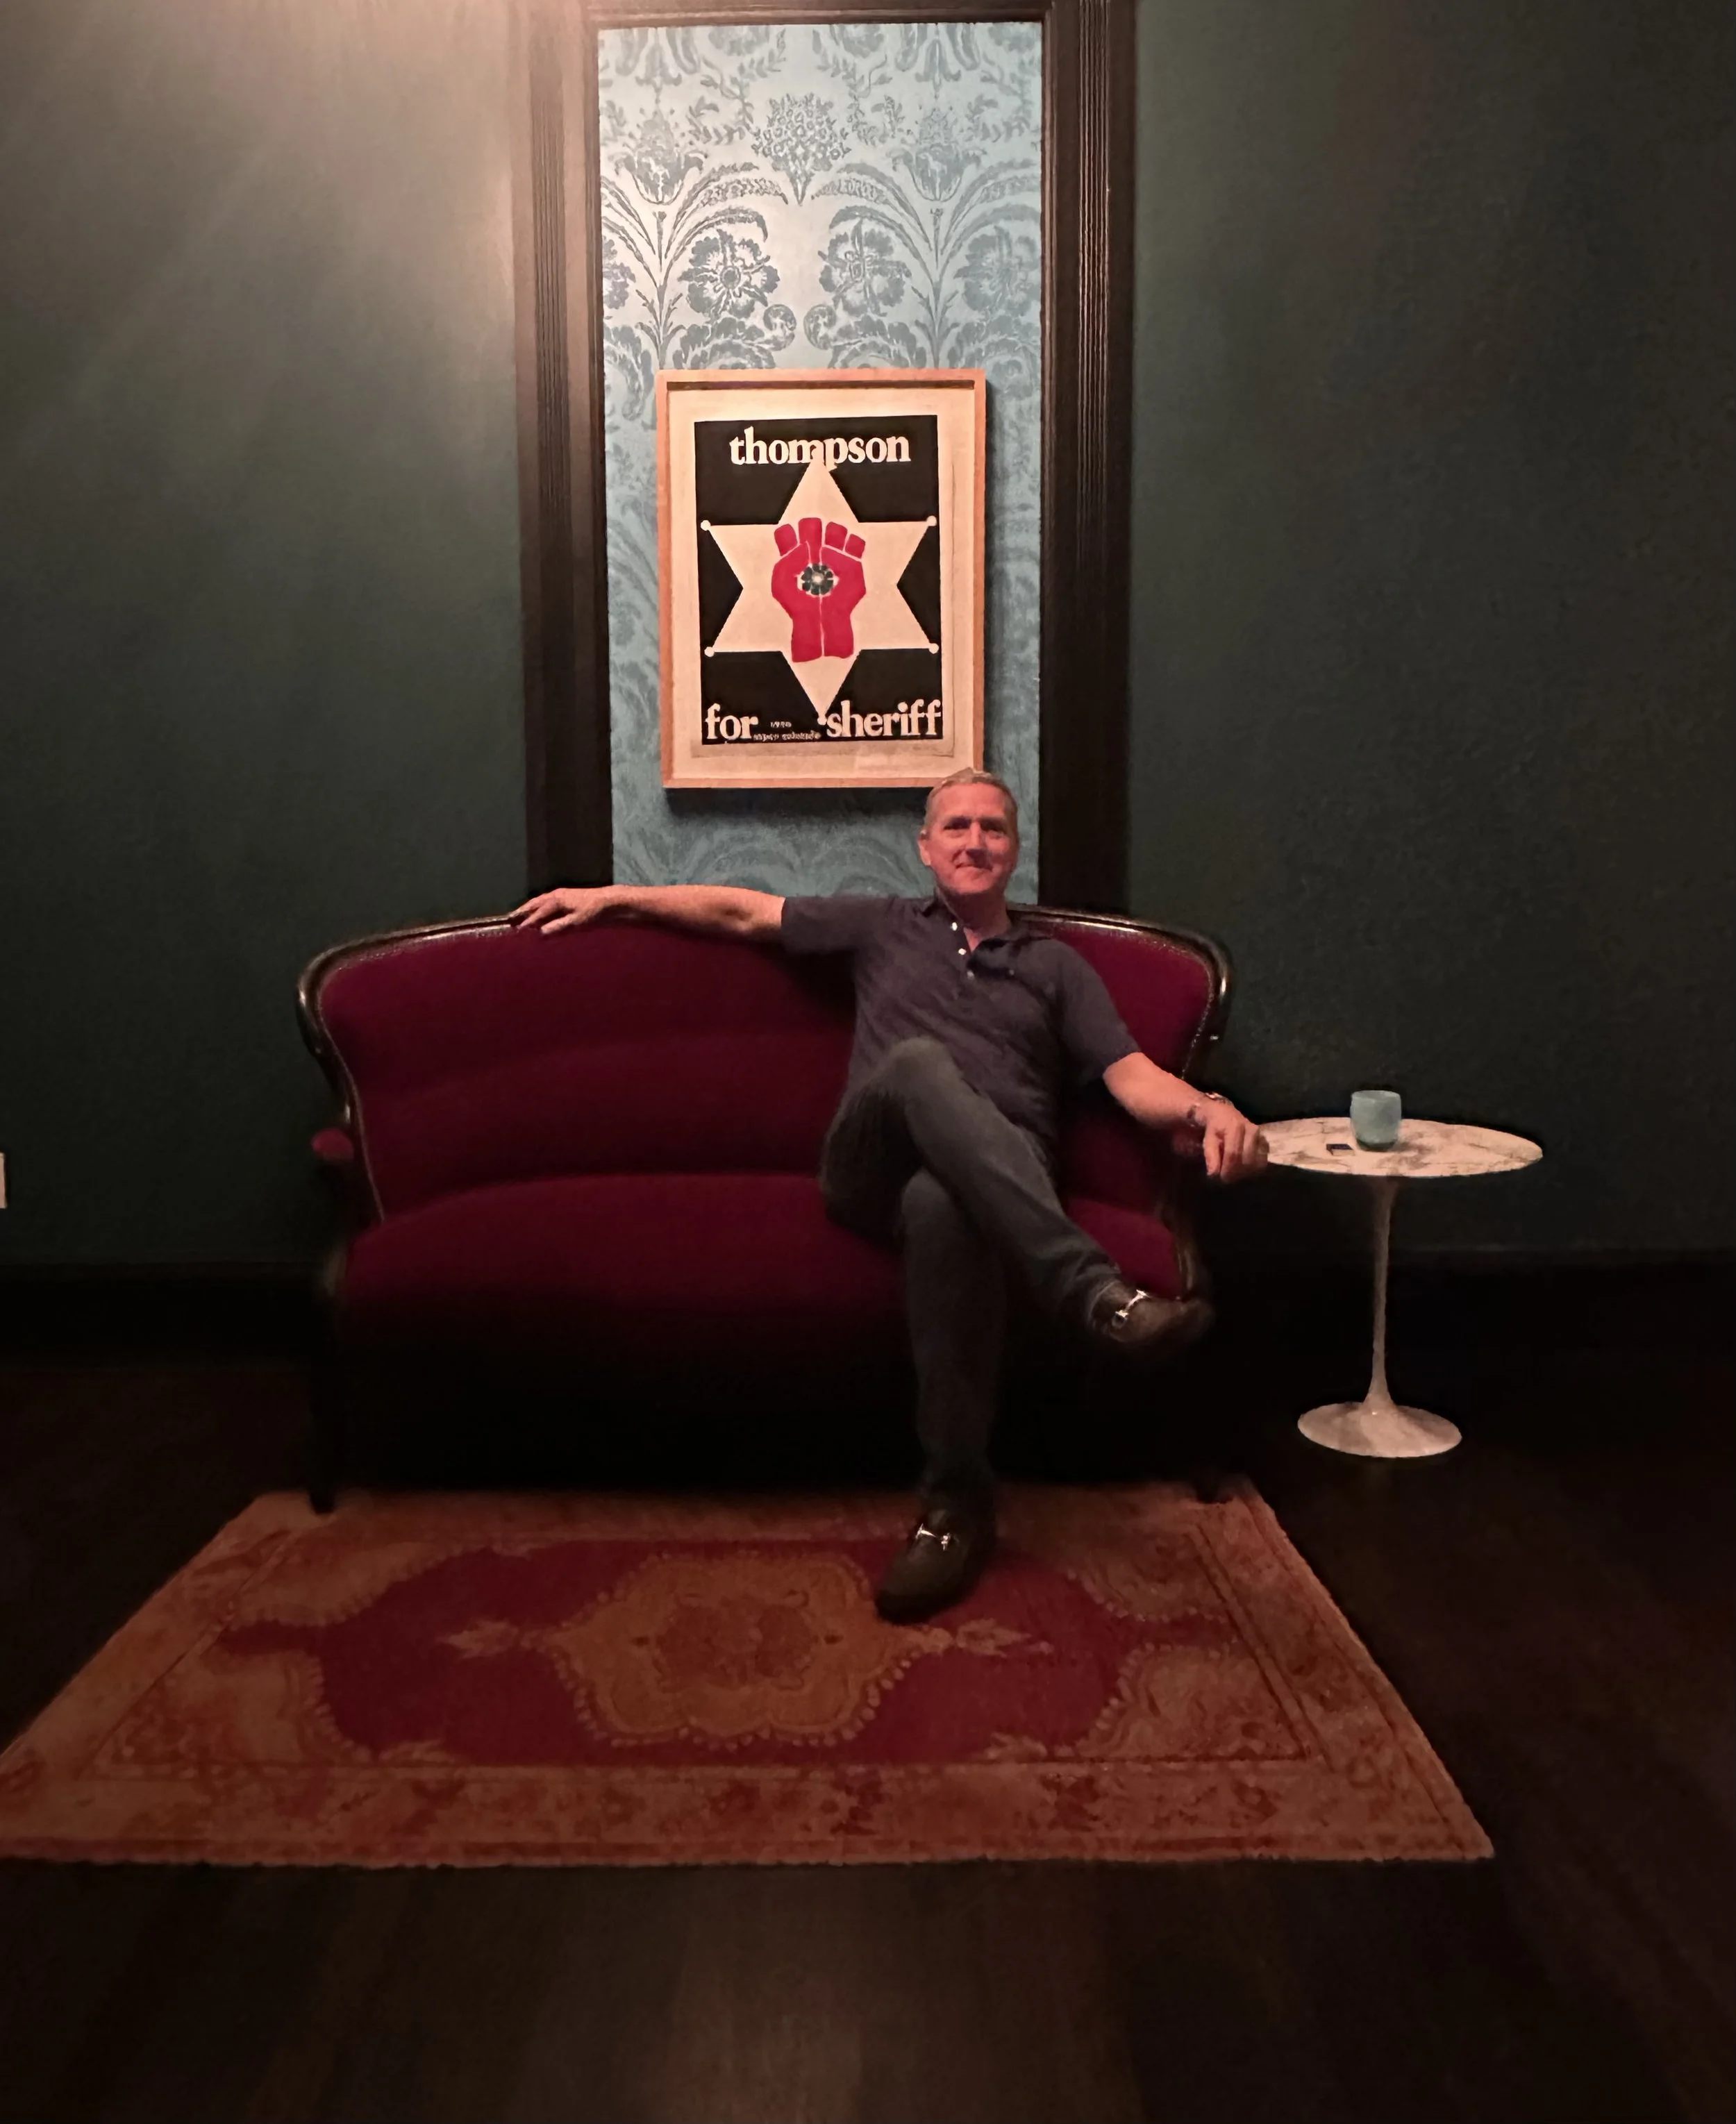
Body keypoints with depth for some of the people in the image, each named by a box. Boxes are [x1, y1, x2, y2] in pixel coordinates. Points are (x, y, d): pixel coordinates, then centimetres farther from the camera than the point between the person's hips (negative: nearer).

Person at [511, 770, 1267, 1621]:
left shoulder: (1055, 966, 25)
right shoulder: (882, 927, 28)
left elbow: (1134, 1077, 12)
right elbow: (742, 911, 31)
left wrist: (1205, 1108, -11)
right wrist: (610, 897, 28)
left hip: (1002, 1183, 0)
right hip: (870, 1168, 1)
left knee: (939, 1203, -40)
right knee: (919, 1063, -36)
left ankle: (956, 1500, -34)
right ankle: (1095, 1290, -47)